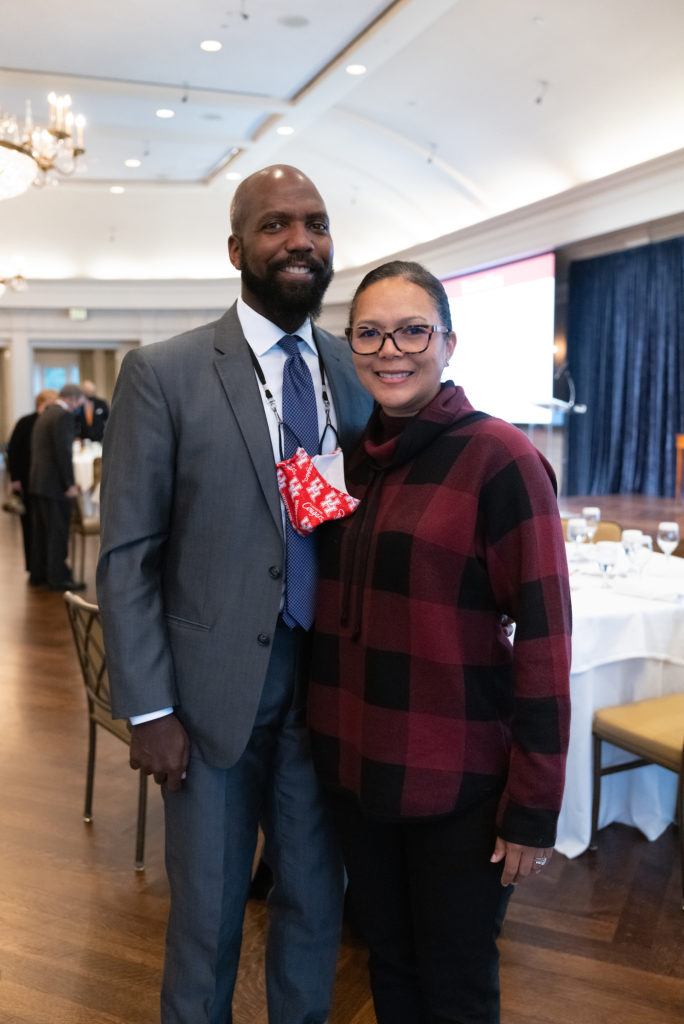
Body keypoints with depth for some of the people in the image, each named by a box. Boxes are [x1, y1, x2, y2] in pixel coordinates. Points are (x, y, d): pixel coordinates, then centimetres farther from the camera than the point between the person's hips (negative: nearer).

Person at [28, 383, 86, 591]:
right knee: (58, 532, -3)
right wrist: (70, 484, -18)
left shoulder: (44, 415, 16)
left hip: (37, 481, 10)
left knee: (40, 531, 15)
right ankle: (58, 578, 1)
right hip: (54, 483, -10)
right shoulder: (64, 416, -13)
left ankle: (38, 573, 24)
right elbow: (63, 452, -20)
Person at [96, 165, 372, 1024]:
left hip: (331, 679, 3)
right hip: (217, 684, -3)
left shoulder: (357, 370, 3)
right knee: (207, 913, 16)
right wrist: (148, 710, -9)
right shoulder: (163, 373, -8)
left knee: (316, 901, 20)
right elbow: (126, 556, -8)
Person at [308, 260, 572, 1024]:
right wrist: (326, 732, 6)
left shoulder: (500, 458, -14)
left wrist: (533, 809, -13)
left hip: (458, 782, -5)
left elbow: (543, 639, -14)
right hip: (354, 766, 5)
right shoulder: (352, 459, 4)